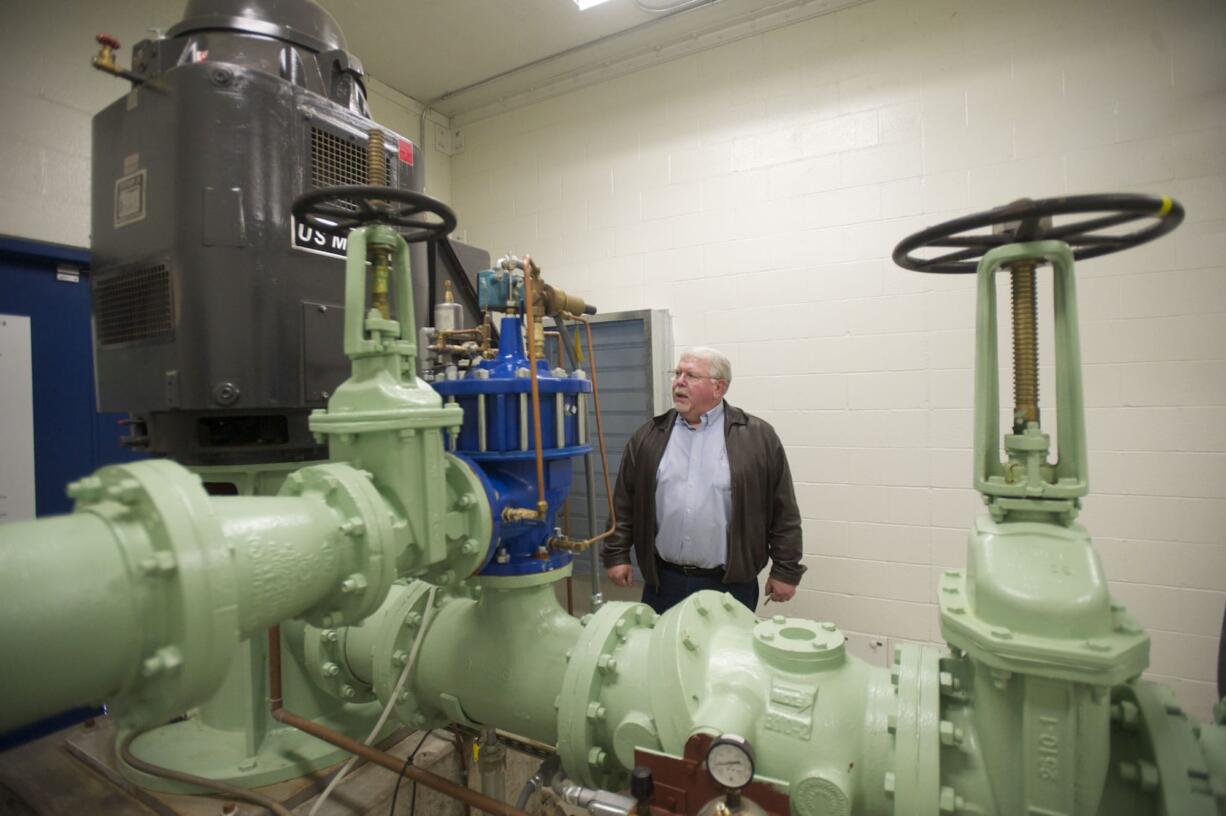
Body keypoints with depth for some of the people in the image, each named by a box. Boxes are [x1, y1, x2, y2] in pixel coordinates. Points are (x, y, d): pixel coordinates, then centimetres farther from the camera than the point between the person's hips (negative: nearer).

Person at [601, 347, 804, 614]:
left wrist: (785, 571, -3)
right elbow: (624, 503, 7)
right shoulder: (649, 436, 3)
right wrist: (617, 554, 3)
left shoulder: (758, 437, -5)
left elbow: (783, 511, -2)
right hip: (663, 581, 3)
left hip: (731, 583, -2)